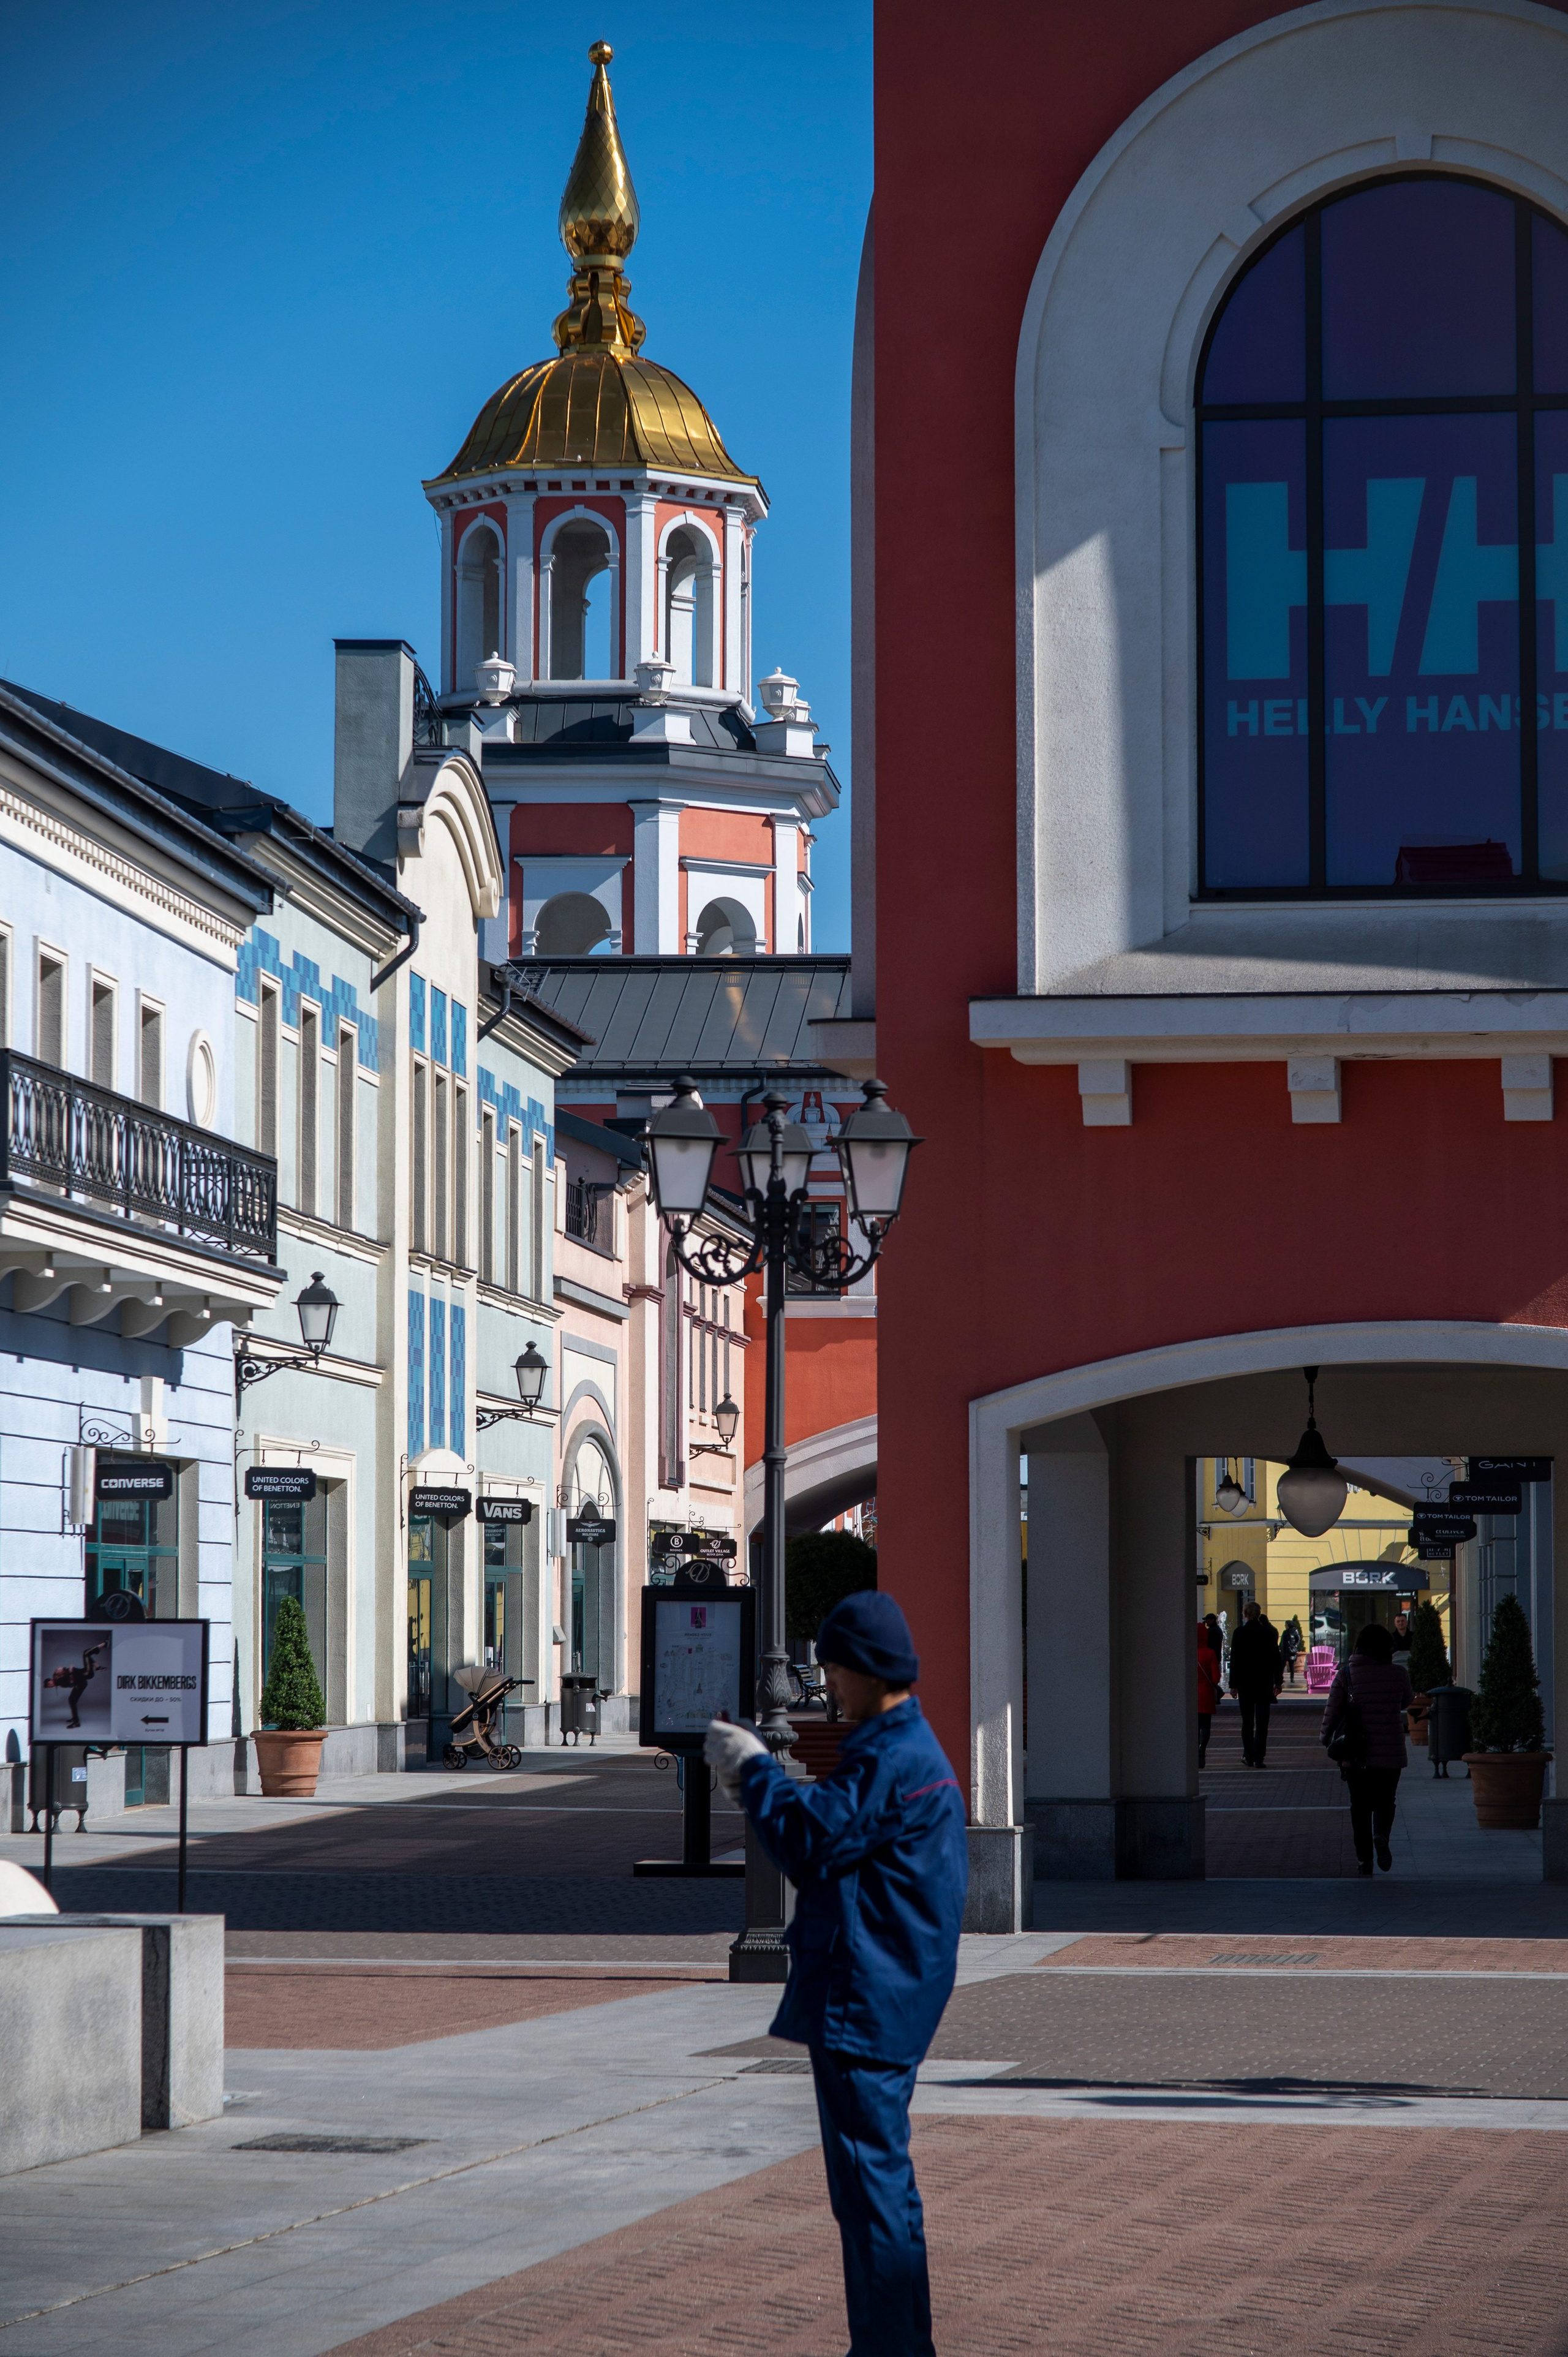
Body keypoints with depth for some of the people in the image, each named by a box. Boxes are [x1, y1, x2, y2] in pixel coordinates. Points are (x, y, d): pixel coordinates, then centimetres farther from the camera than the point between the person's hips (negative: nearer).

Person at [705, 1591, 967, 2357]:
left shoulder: (892, 1760, -18)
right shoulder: (904, 1747, 17)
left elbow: (813, 1845, -20)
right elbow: (838, 1834, 20)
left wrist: (754, 1769, -7)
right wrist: (757, 1783, 12)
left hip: (864, 2003, -11)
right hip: (881, 2000, 11)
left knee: (871, 2181, -7)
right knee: (880, 2182, 17)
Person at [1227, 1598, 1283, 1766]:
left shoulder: (1240, 1633, -6)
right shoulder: (1268, 1632, -2)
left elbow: (1235, 1660, -5)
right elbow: (1276, 1657, 1)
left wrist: (1233, 1684, -1)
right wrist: (1278, 1681, 9)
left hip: (1245, 1682, -1)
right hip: (1265, 1682, 1)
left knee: (1247, 1721, 10)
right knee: (1262, 1721, 2)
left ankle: (1249, 1756, 11)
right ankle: (1259, 1757, -7)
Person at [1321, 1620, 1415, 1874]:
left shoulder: (1346, 1674, -5)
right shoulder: (1398, 1673, -4)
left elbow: (1333, 1710, -2)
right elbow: (1407, 1701, 14)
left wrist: (1326, 1737, 14)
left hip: (1356, 1755, 0)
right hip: (1390, 1753, 0)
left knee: (1360, 1806, 11)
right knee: (1385, 1801, 15)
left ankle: (1364, 1859, 5)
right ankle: (1382, 1834, -14)